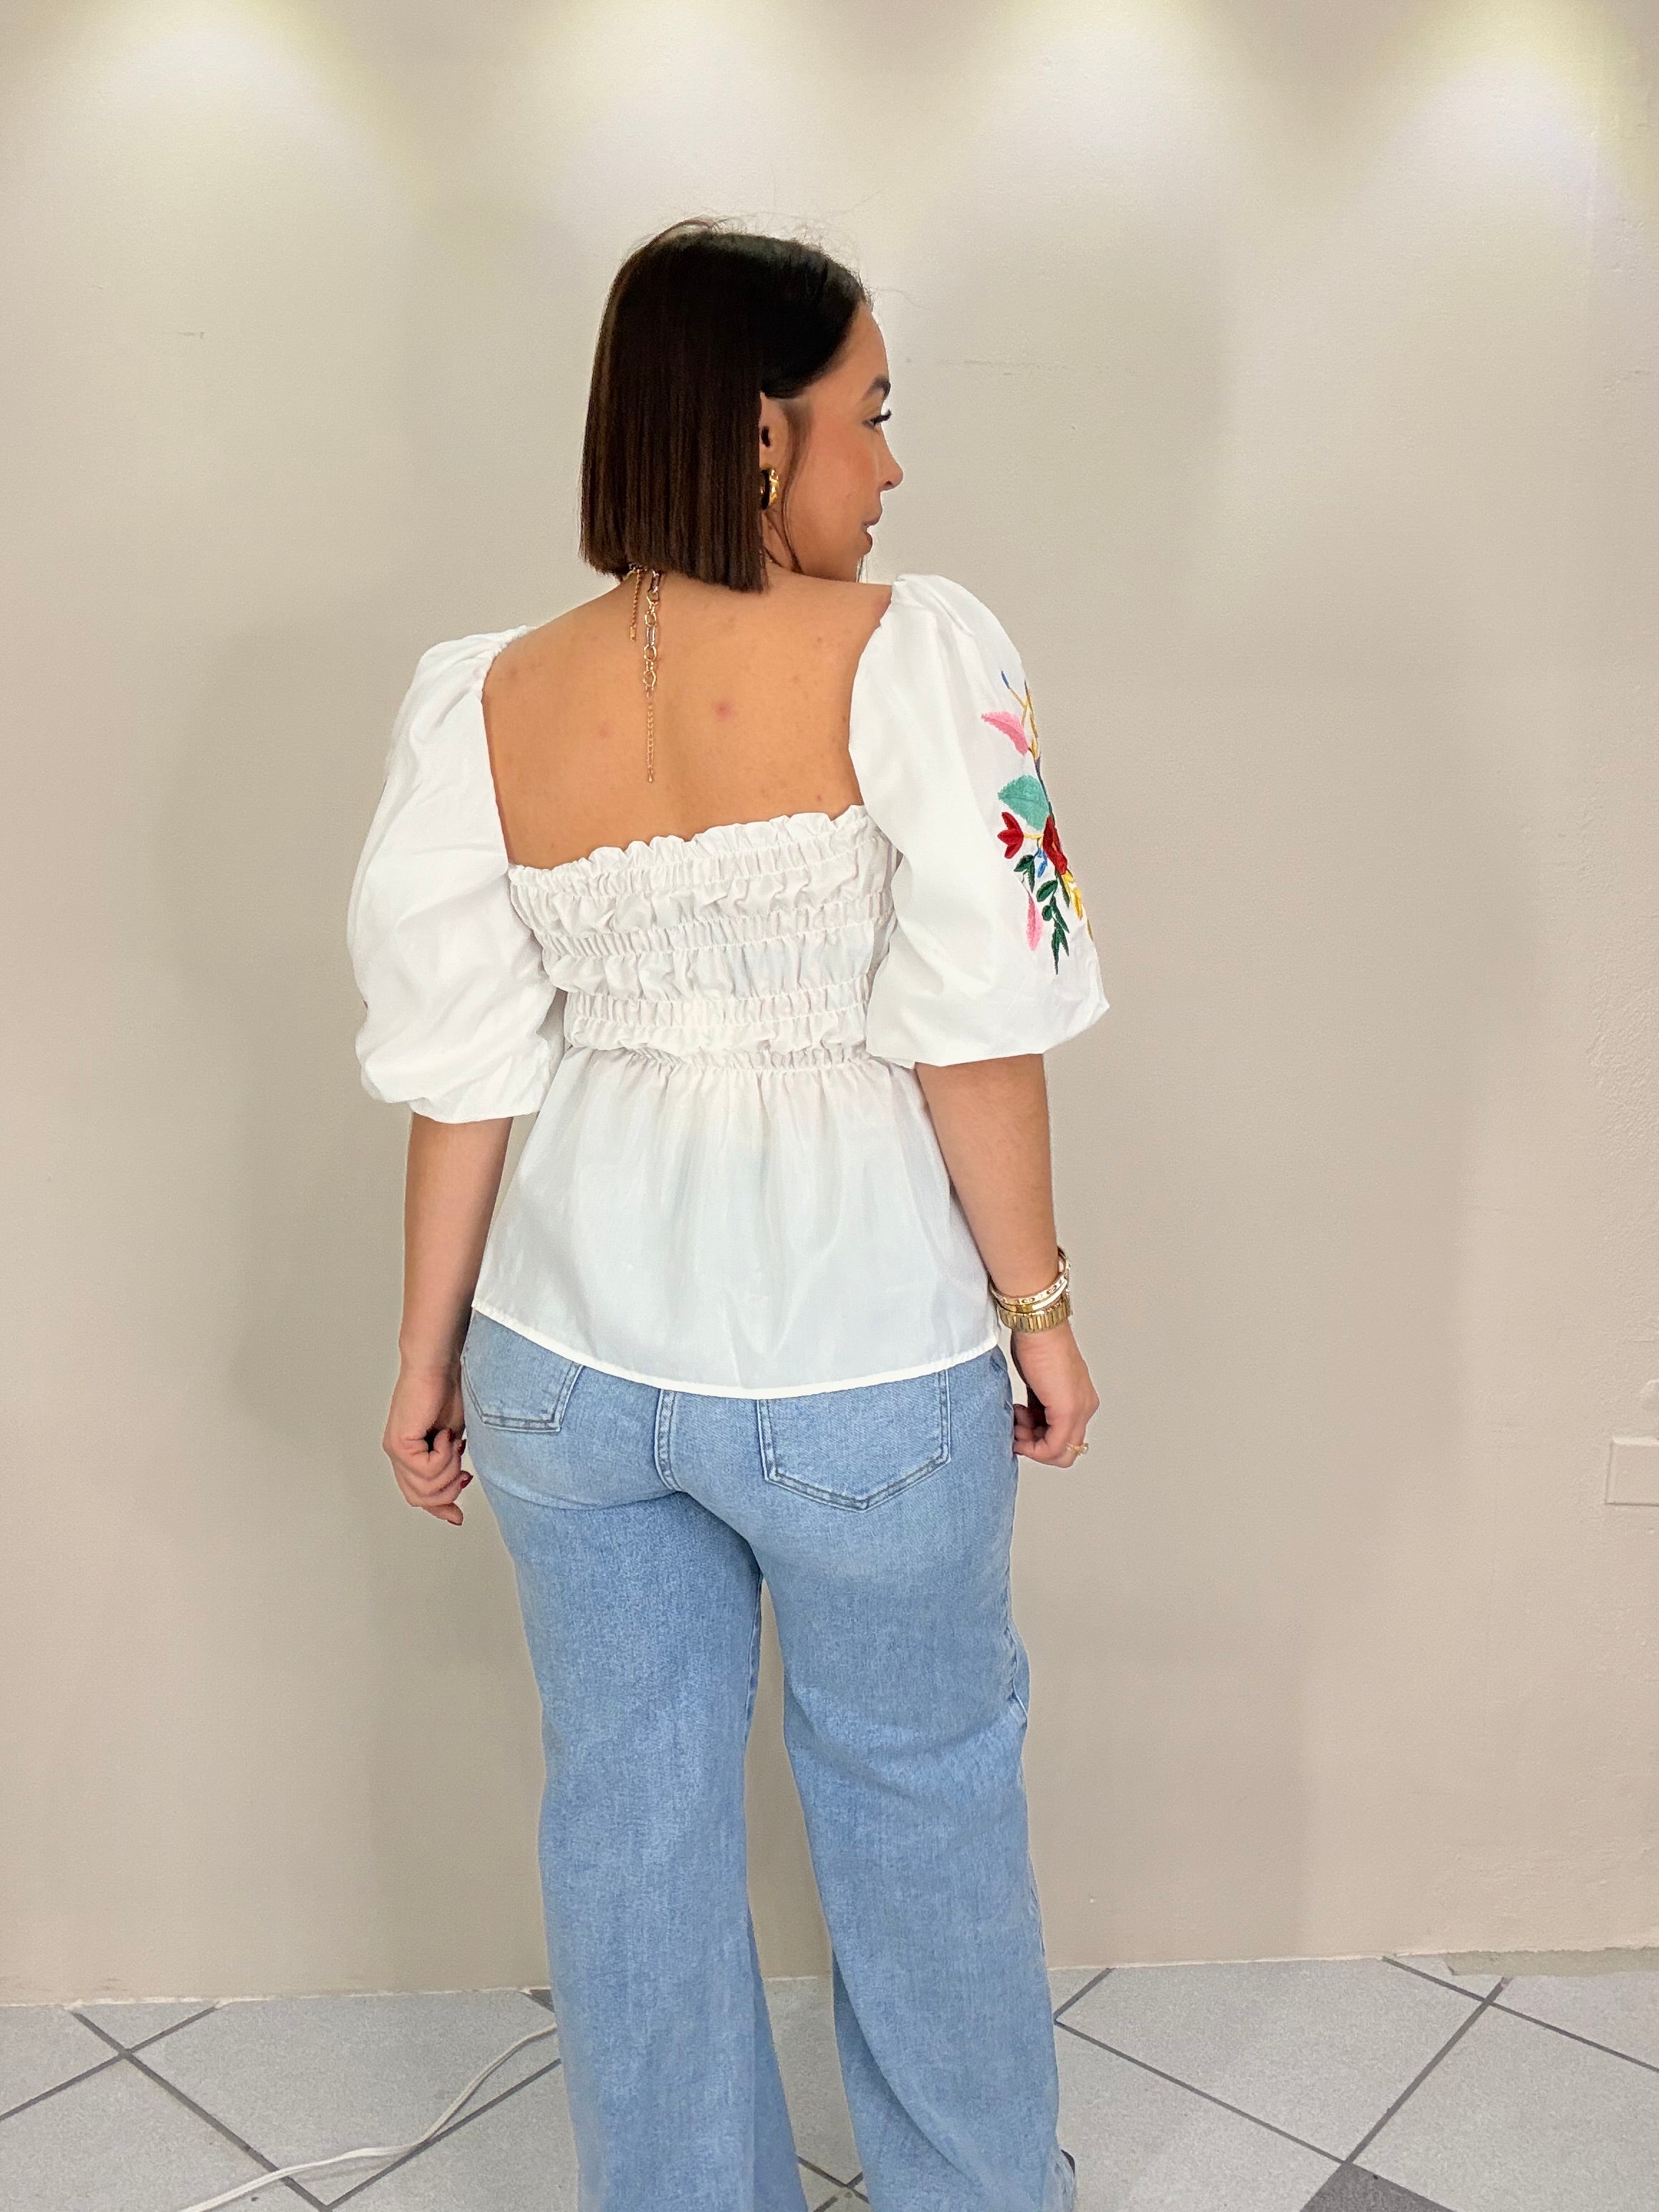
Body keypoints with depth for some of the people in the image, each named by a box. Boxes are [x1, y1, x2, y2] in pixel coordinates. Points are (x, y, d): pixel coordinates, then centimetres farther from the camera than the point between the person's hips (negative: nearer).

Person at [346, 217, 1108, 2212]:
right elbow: (974, 1028, -15)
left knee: (629, 1804, 20)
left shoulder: (488, 704, -3)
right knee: (921, 1787, 20)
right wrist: (1037, 1302, -3)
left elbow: (464, 1068, -1)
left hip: (572, 1350, 4)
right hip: (860, 1360, -3)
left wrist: (430, 1353, 9)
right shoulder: (910, 655, -14)